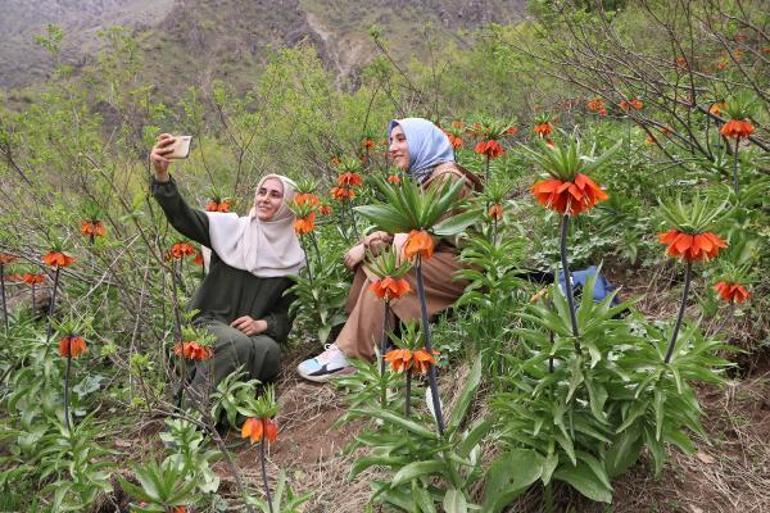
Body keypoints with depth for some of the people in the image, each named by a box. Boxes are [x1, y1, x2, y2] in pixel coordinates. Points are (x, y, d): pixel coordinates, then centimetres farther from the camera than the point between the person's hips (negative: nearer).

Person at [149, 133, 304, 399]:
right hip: (209, 324, -2)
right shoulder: (229, 228, -1)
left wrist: (262, 324, -12)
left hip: (253, 331, 3)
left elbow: (287, 315, 10)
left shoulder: (293, 258, 6)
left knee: (270, 351, -32)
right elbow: (182, 216, -18)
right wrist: (162, 175, -35)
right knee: (238, 345, -35)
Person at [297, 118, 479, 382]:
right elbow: (404, 230, 10)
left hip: (458, 263, -9)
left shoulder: (446, 177, -12)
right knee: (368, 258, -5)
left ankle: (350, 355, -25)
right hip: (434, 259, 9)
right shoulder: (420, 177, 17)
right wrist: (369, 244, -9)